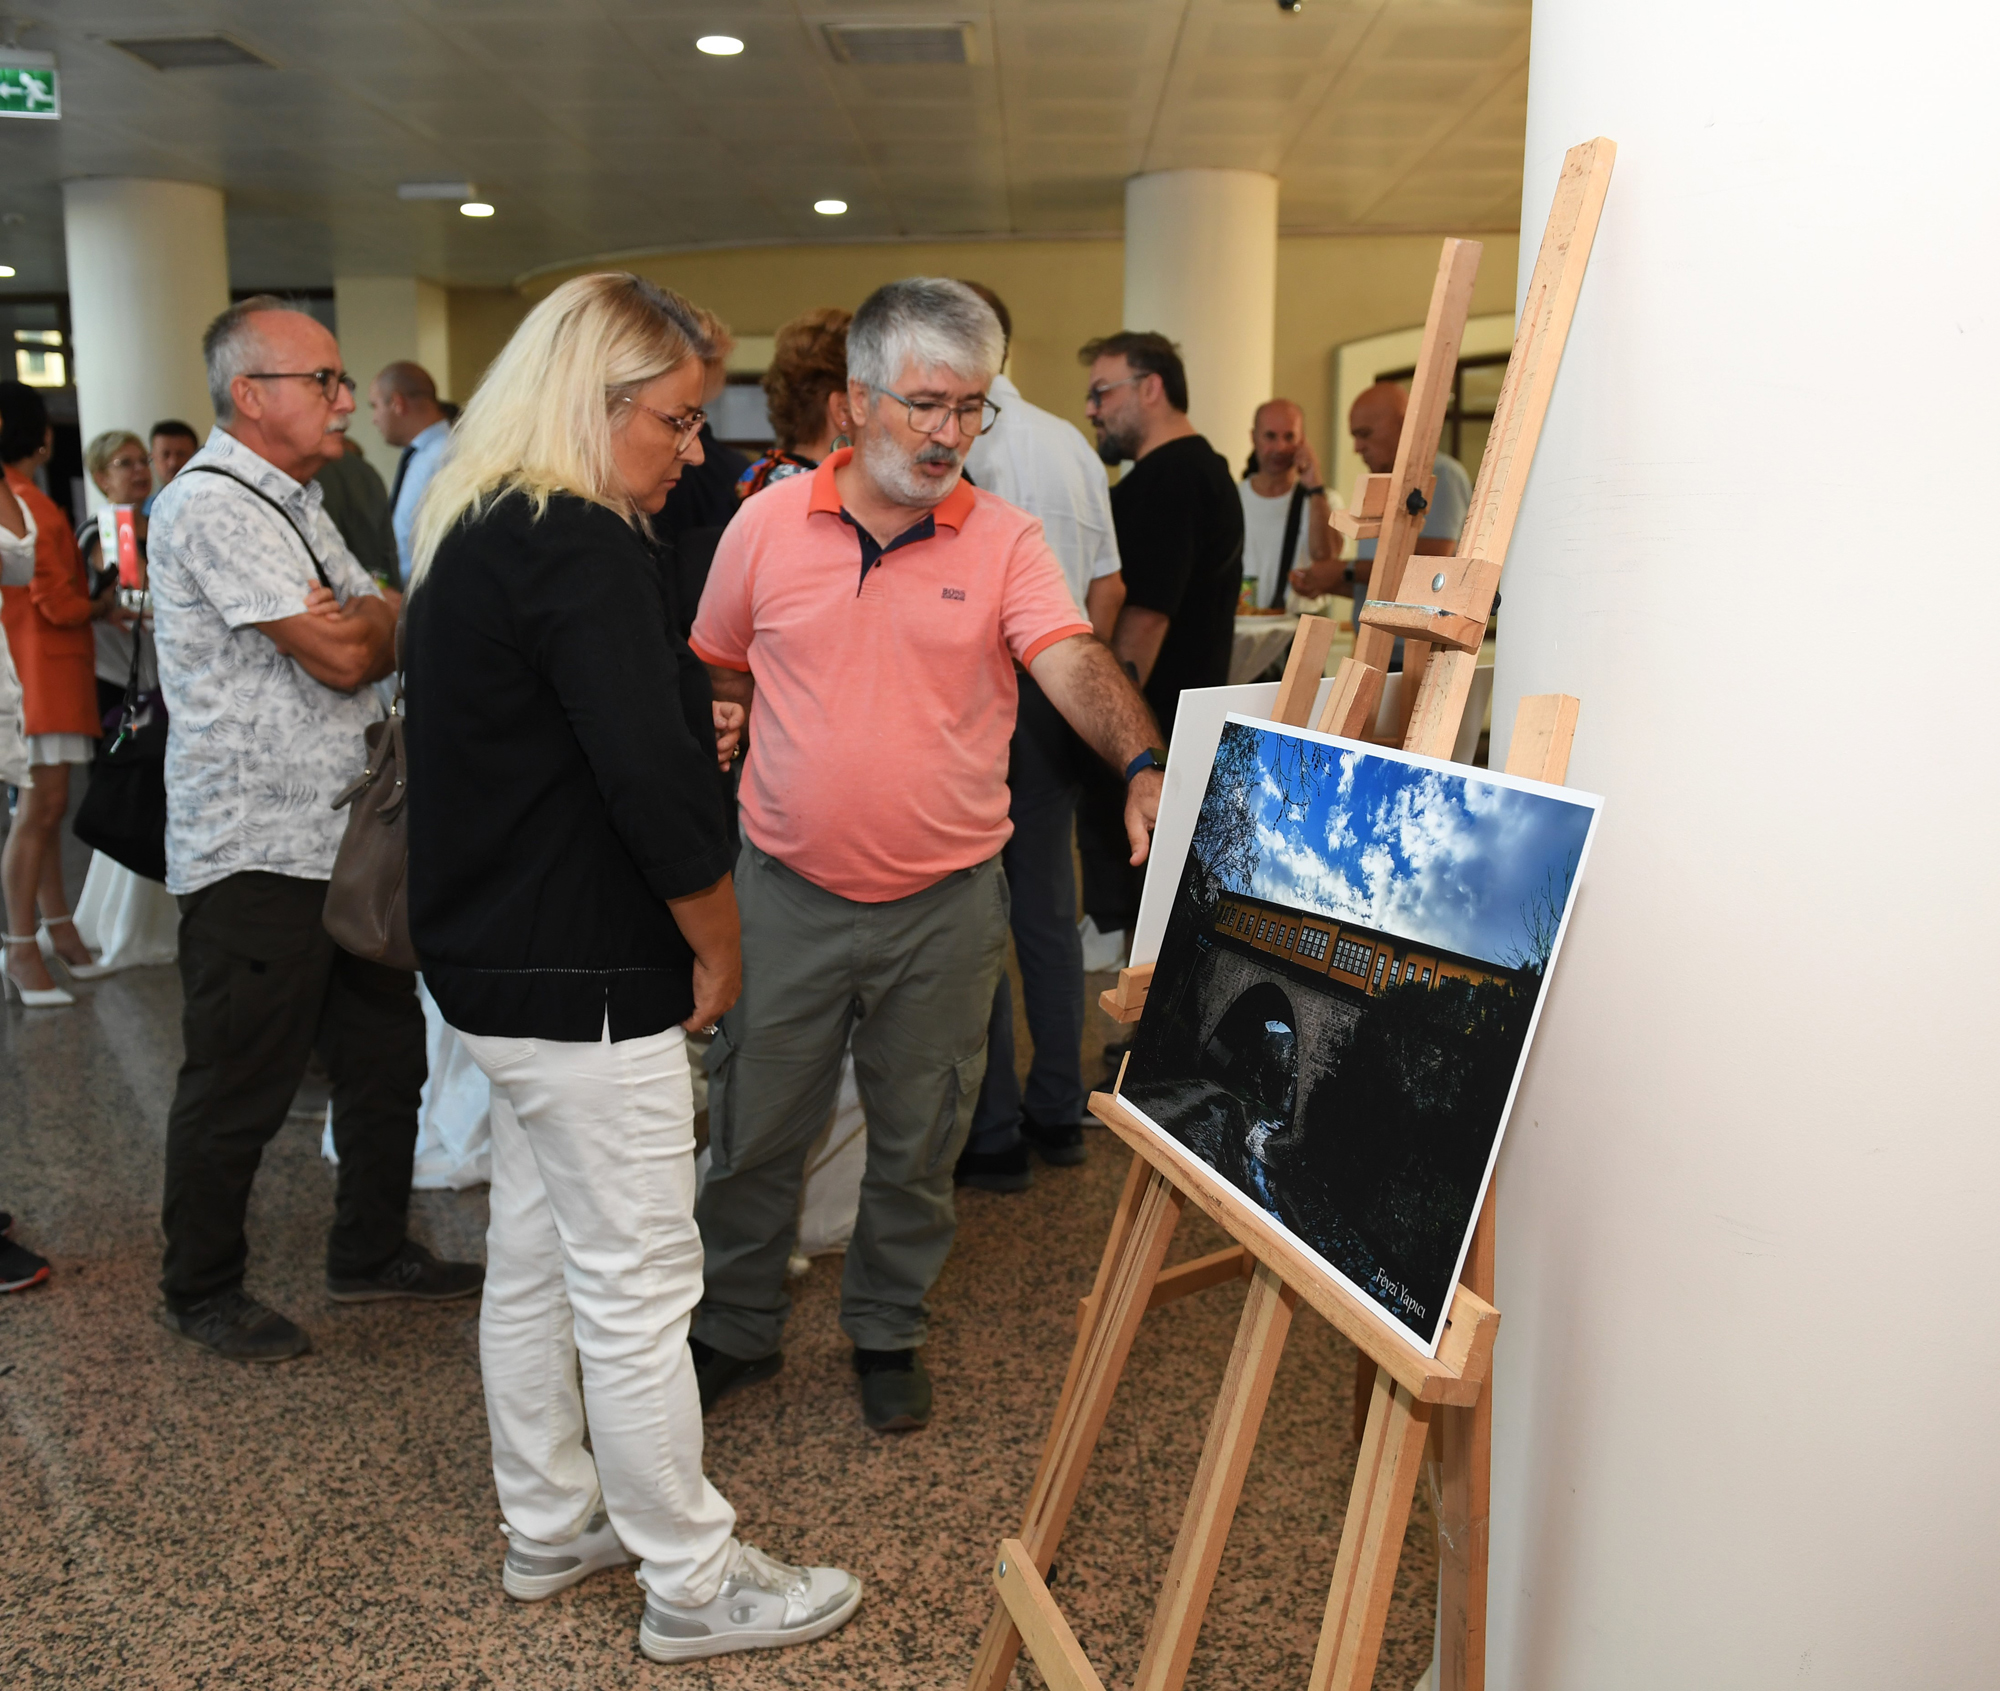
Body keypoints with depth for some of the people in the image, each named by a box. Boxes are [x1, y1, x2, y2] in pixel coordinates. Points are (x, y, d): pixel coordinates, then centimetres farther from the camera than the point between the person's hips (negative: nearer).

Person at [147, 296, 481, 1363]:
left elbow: (385, 630, 13)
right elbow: (342, 656, -20)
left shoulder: (292, 502, 16)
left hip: (345, 837, 9)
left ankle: (371, 1255, 33)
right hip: (257, 856, -9)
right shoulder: (212, 505, -16)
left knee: (386, 1056, 16)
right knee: (239, 1093, 5)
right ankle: (199, 1295, 24)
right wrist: (371, 624, 0)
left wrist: (354, 621, -8)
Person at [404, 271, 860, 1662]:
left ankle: (552, 1522, 37)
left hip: (496, 965, 10)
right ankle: (694, 1585, 18)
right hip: (584, 985, -10)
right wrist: (720, 949, -10)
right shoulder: (582, 545, -20)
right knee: (639, 1289, 2)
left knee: (535, 1261, 20)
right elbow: (654, 788, -25)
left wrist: (688, 731, 6)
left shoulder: (474, 532, 12)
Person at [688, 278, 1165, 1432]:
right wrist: (723, 787, 4)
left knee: (919, 1141, 14)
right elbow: (716, 672, 12)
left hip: (945, 903, 0)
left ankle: (889, 1331, 37)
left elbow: (1073, 659, -20)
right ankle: (737, 1328, 36)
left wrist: (1141, 765, -37)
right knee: (754, 1130, 13)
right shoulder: (769, 523, -1)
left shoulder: (1006, 539, -5)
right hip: (789, 892, 1)